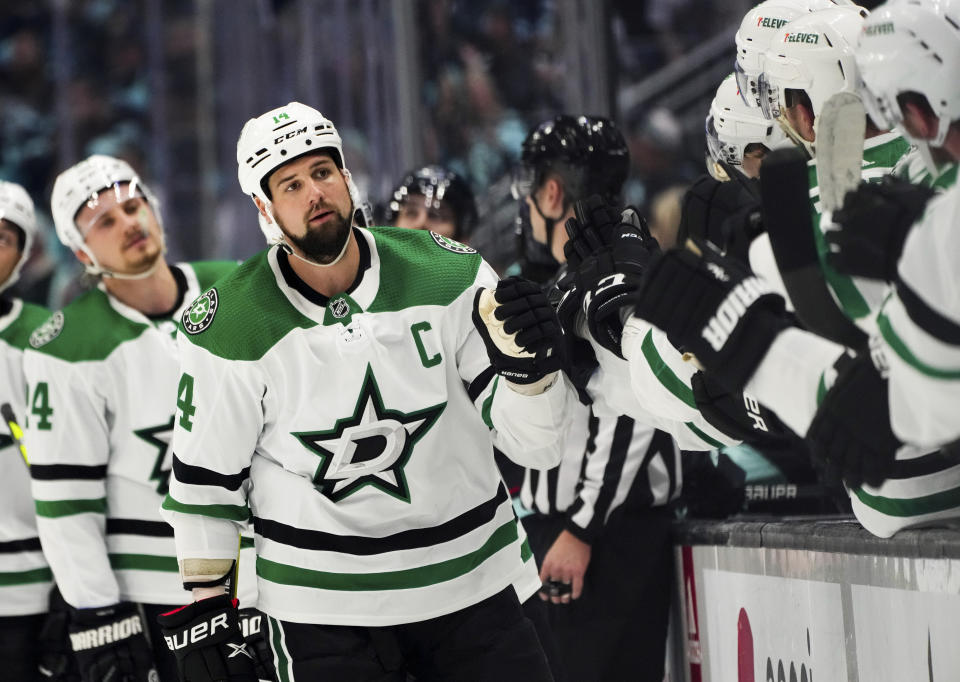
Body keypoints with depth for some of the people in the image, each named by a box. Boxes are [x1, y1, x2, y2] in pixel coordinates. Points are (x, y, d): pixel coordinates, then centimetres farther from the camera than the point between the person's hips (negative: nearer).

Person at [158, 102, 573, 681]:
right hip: (321, 608, -1)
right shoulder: (233, 326, -8)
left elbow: (532, 443, -7)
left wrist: (530, 365, -27)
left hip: (473, 584, 2)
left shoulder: (450, 275, -6)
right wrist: (202, 606, 4)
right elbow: (205, 476, 2)